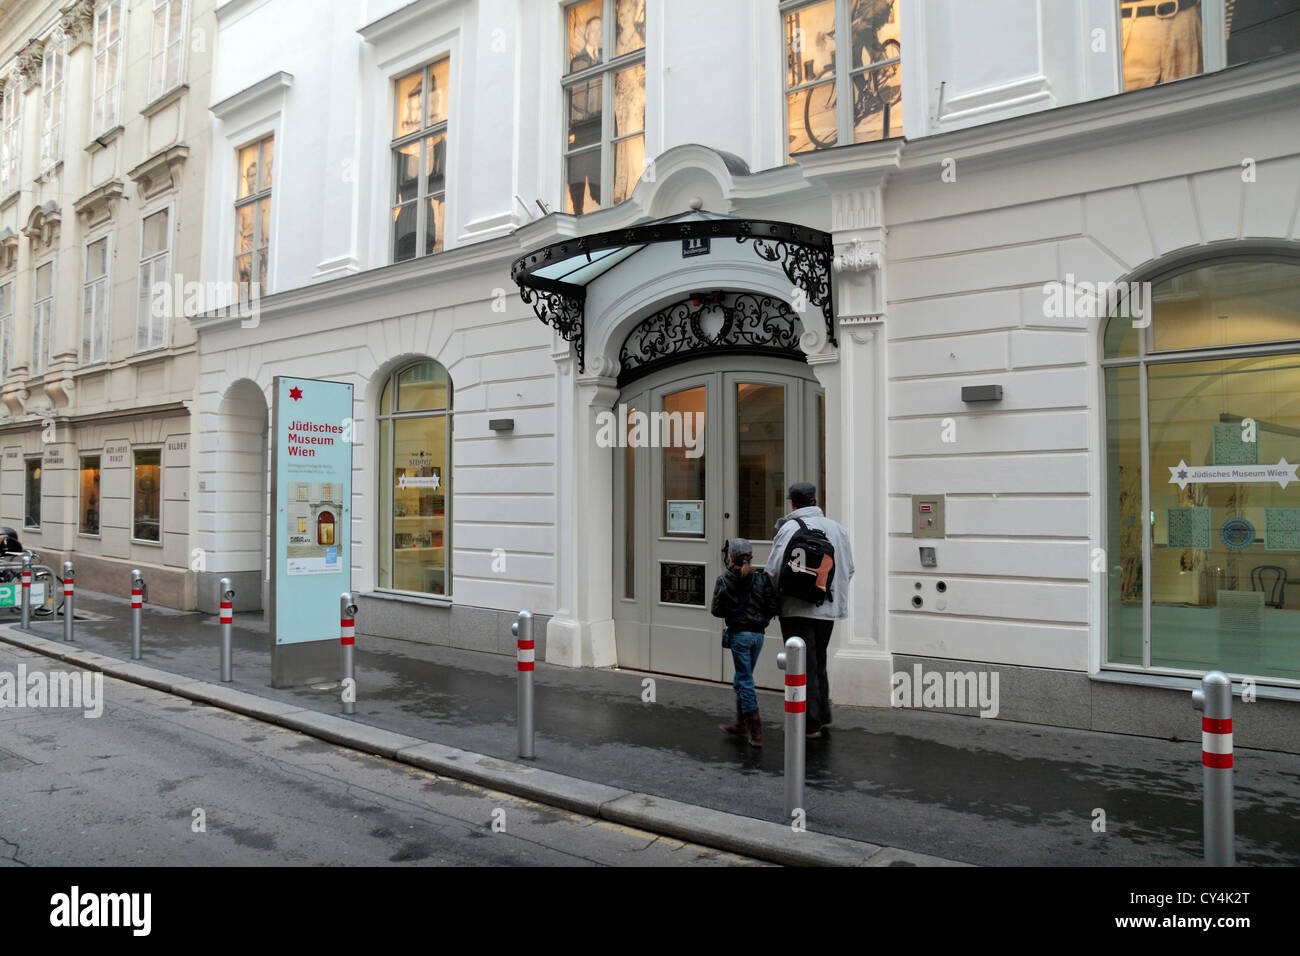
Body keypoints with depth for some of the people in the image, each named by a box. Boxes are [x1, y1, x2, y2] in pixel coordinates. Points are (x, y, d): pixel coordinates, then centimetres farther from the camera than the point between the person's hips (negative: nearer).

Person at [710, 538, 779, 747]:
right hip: (758, 634, 4)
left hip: (739, 634, -4)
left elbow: (716, 610, -6)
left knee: (745, 681, 2)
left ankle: (756, 733, -2)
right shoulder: (761, 577, -2)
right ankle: (740, 724, 27)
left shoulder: (724, 580, -7)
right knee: (742, 679, 19)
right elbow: (773, 607, -4)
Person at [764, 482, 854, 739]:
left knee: (804, 666, 3)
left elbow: (773, 571, -16)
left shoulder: (789, 528, -12)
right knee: (819, 663, 21)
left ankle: (810, 724, 8)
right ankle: (823, 717, 28)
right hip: (828, 609, 6)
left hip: (797, 610, -6)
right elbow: (849, 569, 11)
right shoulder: (837, 528, 6)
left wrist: (774, 598, 2)